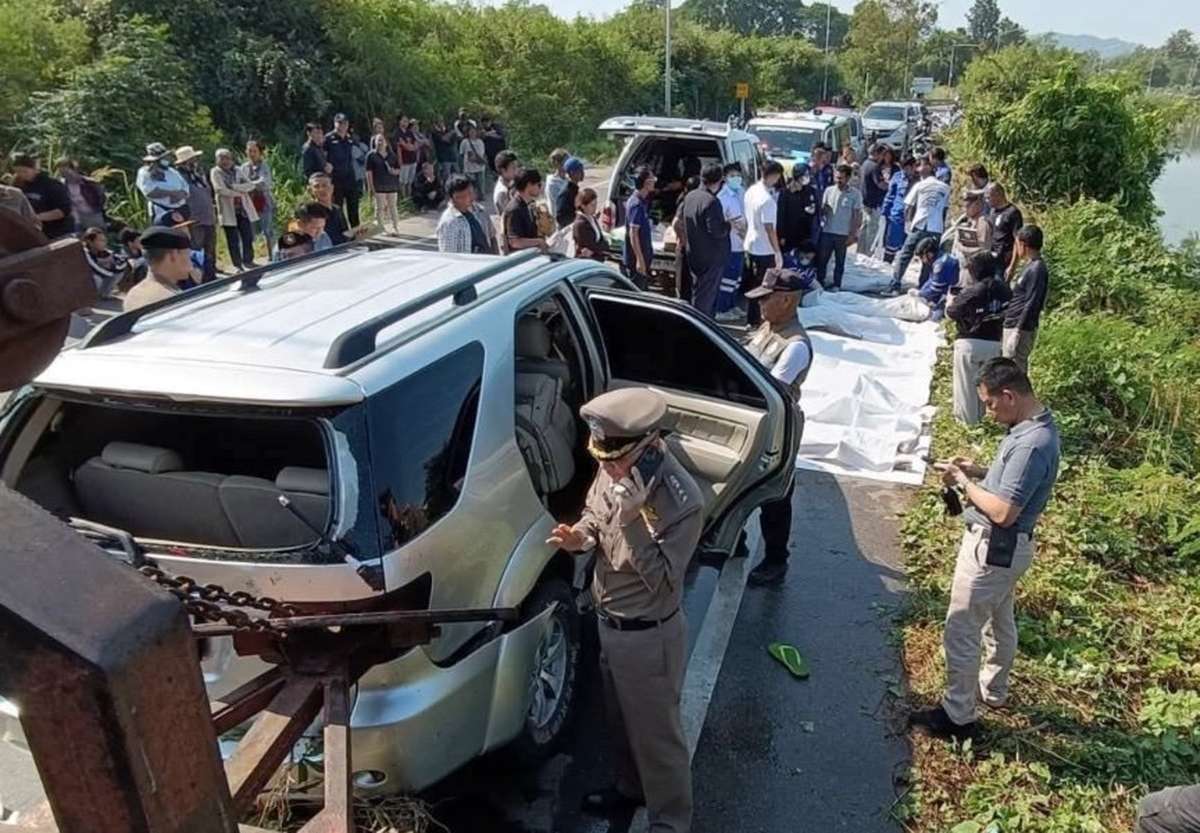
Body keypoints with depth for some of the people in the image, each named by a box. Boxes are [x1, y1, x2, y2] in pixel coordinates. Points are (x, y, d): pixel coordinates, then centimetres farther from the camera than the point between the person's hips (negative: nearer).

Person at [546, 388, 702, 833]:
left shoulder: (681, 501, -31)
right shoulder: (613, 470, -9)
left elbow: (660, 581, -30)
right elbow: (593, 514, 10)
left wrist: (631, 516, -39)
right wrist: (580, 537, -13)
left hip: (648, 638, -7)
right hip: (608, 623, 8)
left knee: (656, 734, 14)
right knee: (620, 720, 28)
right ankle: (631, 787, 53)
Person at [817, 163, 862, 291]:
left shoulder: (855, 194, -6)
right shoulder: (829, 190, 2)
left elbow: (857, 216, -4)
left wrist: (853, 234, -8)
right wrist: (824, 211, -12)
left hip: (843, 234, -2)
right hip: (827, 232, 2)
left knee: (840, 261, 10)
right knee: (821, 259, 6)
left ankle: (836, 285, 19)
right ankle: (819, 283, 18)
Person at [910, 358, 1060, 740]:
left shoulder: (1031, 444, -30)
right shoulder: (1037, 425, 2)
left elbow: (1003, 512, -30)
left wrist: (963, 482, -19)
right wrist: (978, 472, 1)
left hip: (993, 548, -10)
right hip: (1007, 547, 10)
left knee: (961, 633, 3)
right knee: (999, 621, 27)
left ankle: (958, 716, 16)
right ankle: (994, 689, 46)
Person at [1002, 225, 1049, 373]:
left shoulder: (1037, 269, -15)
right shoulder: (1031, 266, 14)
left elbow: (1031, 305, -20)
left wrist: (1017, 333, -21)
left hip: (1020, 329, -10)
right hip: (1012, 326, 10)